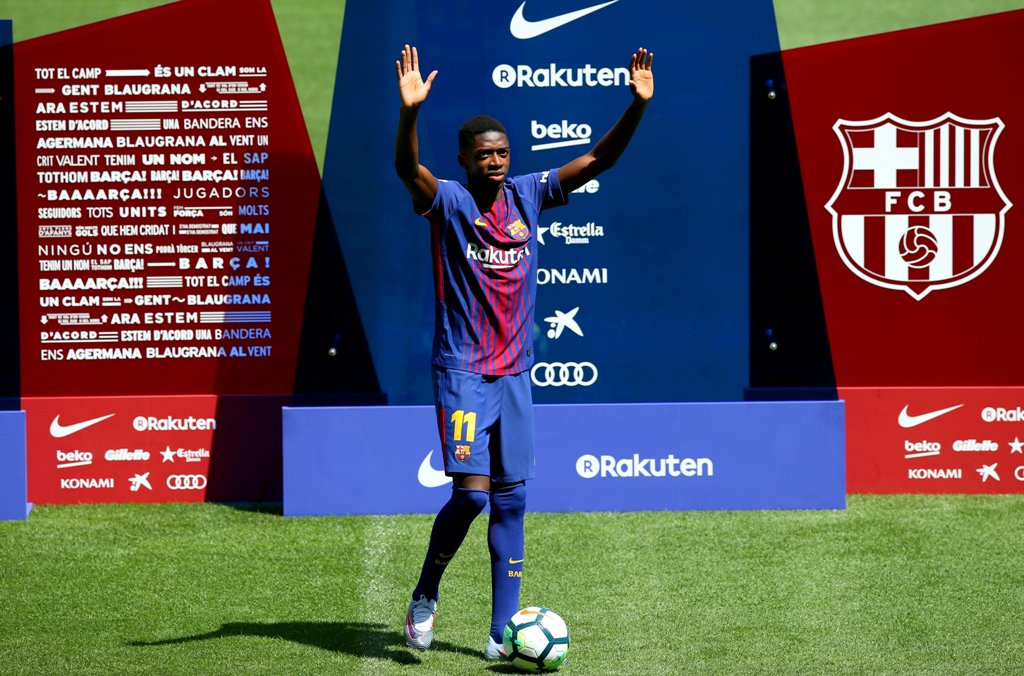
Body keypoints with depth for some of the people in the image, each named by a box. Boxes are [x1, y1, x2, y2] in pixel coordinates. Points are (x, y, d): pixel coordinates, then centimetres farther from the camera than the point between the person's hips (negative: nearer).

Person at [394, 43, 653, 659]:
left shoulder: (528, 195, 5)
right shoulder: (449, 201, -8)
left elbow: (597, 160, 2)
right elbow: (408, 168, -28)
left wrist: (638, 105, -12)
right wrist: (410, 112, -46)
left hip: (515, 371, 5)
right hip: (462, 370, -5)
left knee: (511, 499, 4)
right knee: (472, 493, -13)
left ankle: (502, 632, 8)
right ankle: (425, 595, 12)